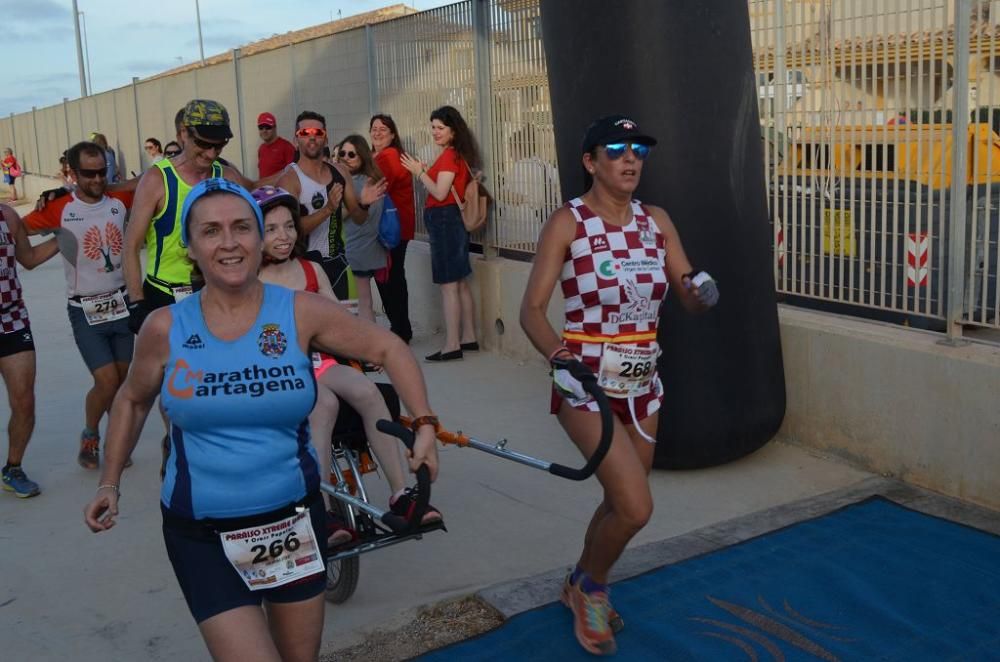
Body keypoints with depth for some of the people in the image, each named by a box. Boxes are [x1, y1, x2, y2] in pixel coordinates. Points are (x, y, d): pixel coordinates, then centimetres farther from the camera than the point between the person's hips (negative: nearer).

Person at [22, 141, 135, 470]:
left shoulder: (120, 201, -2)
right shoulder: (59, 210, -12)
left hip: (120, 304, 4)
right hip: (85, 311, -4)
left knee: (121, 379, 10)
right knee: (107, 381, -9)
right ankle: (89, 437, 18)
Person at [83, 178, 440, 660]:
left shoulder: (301, 312, -11)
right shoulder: (166, 328, -8)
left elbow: (388, 349, -1)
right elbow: (132, 401, 11)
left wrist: (424, 425, -8)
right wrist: (109, 483, 8)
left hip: (294, 519, 1)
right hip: (201, 532, -1)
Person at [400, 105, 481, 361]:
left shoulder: (449, 155, -14)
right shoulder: (456, 154, 16)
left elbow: (440, 193, -20)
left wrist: (419, 172, -11)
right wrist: (424, 172, 6)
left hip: (444, 220, -10)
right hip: (452, 219, 10)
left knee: (448, 285, -10)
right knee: (460, 283, 13)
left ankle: (452, 345, -10)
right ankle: (469, 338, 19)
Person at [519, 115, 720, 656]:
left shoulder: (656, 221, 4)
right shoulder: (567, 222, -11)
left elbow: (691, 301, 5)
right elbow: (531, 309, -14)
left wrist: (702, 291, -18)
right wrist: (559, 357, -32)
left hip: (642, 383, 6)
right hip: (587, 383, -6)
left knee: (621, 504, 17)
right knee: (636, 509, -15)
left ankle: (583, 587, 44)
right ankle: (588, 584, 16)